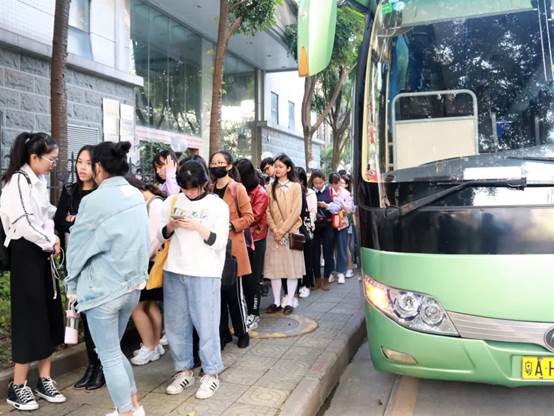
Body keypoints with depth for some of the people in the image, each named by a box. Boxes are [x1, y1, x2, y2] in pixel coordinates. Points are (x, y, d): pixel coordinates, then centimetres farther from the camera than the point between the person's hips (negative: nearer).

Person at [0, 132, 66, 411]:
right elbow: (24, 224, -21)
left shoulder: (40, 181, 12)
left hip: (42, 252, 8)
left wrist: (53, 237, -2)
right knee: (30, 318, -2)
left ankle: (44, 381, 22)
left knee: (49, 316, 11)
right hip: (25, 253, -8)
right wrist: (50, 243, -9)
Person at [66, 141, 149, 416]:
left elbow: (78, 246, -7)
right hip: (132, 284, 7)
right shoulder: (137, 196, 2)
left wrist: (73, 287, 6)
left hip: (103, 287, -7)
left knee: (109, 357, 8)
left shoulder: (95, 200, -16)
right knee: (113, 350, 22)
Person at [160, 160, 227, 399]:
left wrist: (197, 226, -17)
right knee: (175, 324, 10)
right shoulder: (172, 202, 7)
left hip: (205, 273, -4)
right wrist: (171, 226, -8)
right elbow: (163, 236, 12)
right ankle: (184, 370, 25)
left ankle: (211, 374, 15)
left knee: (206, 324, 1)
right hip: (174, 271, 4)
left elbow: (219, 242, -7)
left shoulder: (218, 205, -2)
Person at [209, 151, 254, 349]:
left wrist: (231, 225, -20)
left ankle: (242, 332, 17)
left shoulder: (238, 188, -4)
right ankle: (222, 332, 21)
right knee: (217, 291, 9)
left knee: (234, 292, 0)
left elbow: (249, 217, -7)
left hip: (232, 247, -5)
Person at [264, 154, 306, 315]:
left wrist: (283, 229, -13)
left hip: (291, 231, -2)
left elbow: (296, 211, -7)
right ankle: (277, 302, 10)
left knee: (291, 265, 0)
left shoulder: (295, 186, 1)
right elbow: (267, 211, 3)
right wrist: (274, 229, -11)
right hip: (274, 233, 3)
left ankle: (289, 302, 6)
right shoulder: (271, 187, 10)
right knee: (274, 266, 2)